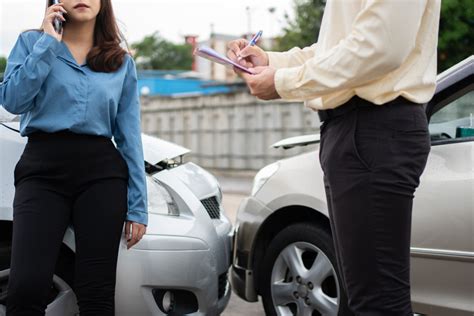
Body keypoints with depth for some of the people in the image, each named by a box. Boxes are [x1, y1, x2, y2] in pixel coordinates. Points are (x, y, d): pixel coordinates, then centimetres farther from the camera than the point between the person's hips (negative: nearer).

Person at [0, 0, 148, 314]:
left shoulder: (122, 61, 13)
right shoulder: (32, 41, 10)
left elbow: (130, 136, 11)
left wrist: (138, 205, 6)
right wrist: (47, 43, -6)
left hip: (102, 172, 2)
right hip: (42, 169, -1)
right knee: (27, 287, -14)